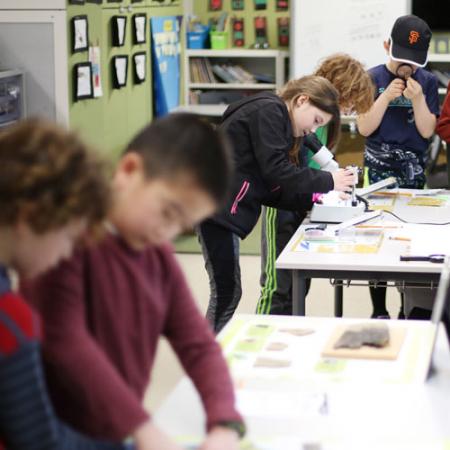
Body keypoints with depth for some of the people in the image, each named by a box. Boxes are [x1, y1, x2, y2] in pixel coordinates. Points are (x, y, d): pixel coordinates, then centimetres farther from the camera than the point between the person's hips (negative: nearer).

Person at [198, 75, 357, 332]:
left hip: (220, 207, 10)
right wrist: (328, 181, -11)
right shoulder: (268, 111, -8)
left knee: (227, 293, 10)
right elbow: (276, 171, -18)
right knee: (226, 294, -6)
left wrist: (315, 196, 4)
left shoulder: (276, 119, 20)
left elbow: (271, 191, 15)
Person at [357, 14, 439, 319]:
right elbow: (365, 128, -7)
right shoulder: (373, 79, -4)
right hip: (379, 168, -1)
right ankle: (379, 310, 9)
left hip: (413, 169, 2)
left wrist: (417, 99, -17)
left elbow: (427, 131, -3)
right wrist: (386, 97, -18)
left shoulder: (427, 82, 1)